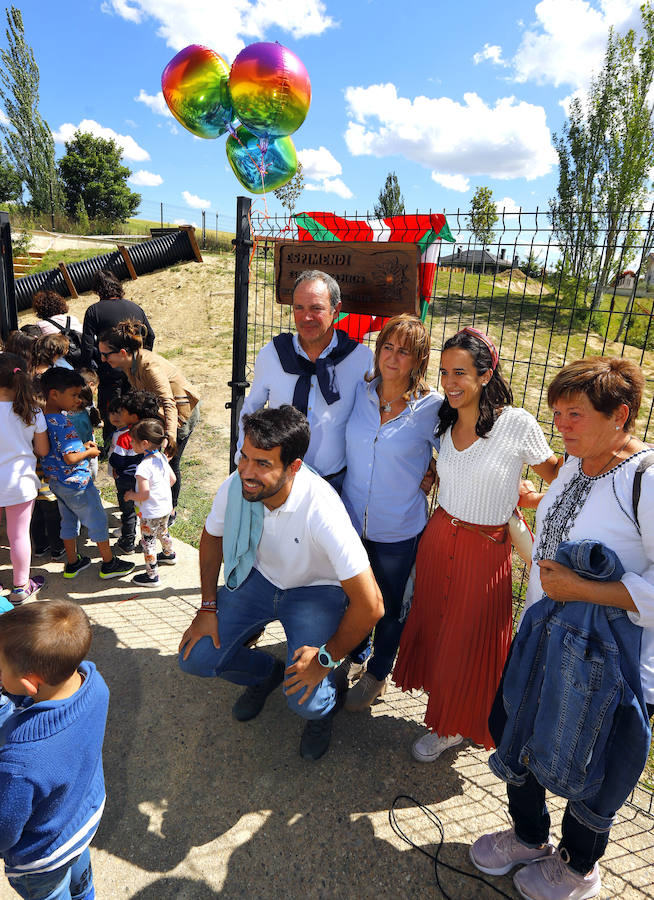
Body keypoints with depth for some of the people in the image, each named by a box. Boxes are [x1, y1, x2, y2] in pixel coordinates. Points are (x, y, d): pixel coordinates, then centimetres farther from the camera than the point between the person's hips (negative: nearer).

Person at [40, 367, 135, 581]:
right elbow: (71, 458, -30)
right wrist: (90, 451, -12)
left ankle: (72, 564, 35)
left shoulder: (42, 418, 1)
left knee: (68, 521, 22)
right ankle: (109, 564, 20)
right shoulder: (62, 423, -27)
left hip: (55, 481, 9)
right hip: (75, 483, -9)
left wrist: (82, 446, 6)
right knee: (97, 521, 8)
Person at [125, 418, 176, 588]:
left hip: (150, 513, -9)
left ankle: (152, 576, 16)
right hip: (166, 507, 9)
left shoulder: (143, 467, -28)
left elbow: (144, 495, -27)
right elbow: (172, 479, 8)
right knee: (163, 532, 31)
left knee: (148, 542, 6)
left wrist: (130, 495, -9)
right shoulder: (162, 458, -3)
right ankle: (169, 555, 55)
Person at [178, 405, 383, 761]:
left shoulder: (322, 512, -38)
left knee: (305, 700, -21)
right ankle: (266, 671, 26)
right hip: (259, 578, 5)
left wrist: (327, 657, -19)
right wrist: (208, 607, 0)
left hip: (315, 591, -4)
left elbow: (369, 604, -31)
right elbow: (212, 538, 2)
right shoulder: (235, 487, -22)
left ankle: (324, 703, 19)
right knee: (195, 657, -5)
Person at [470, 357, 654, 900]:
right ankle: (529, 837, 52)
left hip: (608, 658, -7)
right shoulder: (574, 466, 1)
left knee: (591, 771, 16)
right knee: (515, 733, 22)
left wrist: (581, 589, -27)